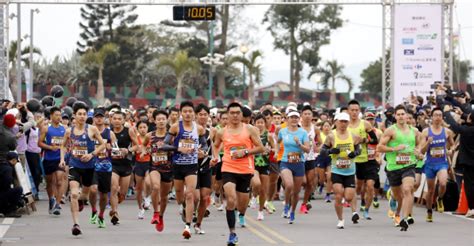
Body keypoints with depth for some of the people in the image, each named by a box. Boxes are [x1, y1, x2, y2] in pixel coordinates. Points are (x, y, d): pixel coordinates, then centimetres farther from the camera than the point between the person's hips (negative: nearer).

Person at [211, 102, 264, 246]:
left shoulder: (249, 130, -1)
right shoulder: (222, 132, 4)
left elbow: (261, 148, -2)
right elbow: (216, 146, 23)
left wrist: (245, 152, -14)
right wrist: (215, 157, 4)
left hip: (246, 170, 0)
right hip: (228, 169, 0)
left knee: (242, 202, 11)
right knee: (231, 200, -18)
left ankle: (241, 215, 50)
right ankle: (232, 233, -12)